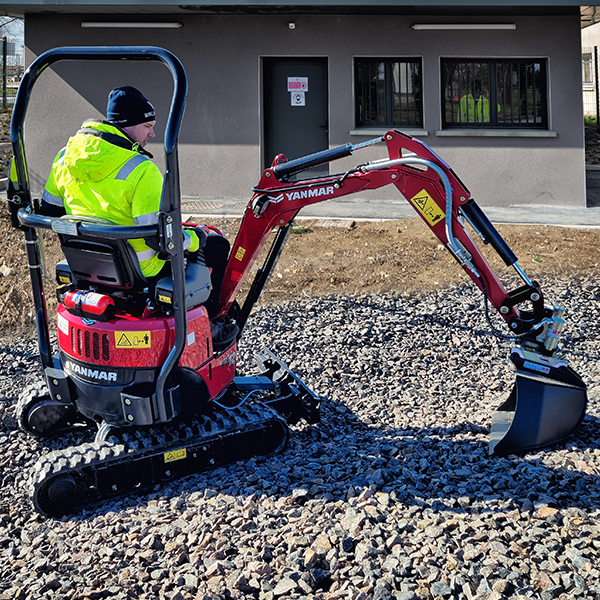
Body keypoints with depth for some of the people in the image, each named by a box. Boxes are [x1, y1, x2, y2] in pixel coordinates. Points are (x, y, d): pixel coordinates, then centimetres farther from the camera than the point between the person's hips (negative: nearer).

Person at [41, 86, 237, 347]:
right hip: (139, 270, -8)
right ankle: (206, 325, 21)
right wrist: (197, 237, -7)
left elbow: (49, 211, 9)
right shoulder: (142, 170, -24)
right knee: (216, 244, 12)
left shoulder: (67, 154, -1)